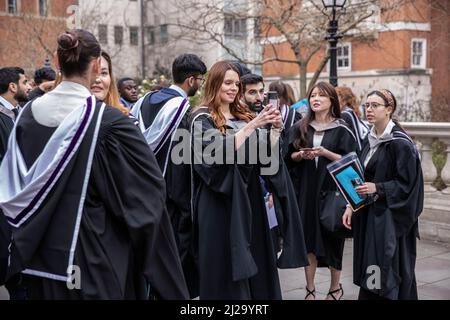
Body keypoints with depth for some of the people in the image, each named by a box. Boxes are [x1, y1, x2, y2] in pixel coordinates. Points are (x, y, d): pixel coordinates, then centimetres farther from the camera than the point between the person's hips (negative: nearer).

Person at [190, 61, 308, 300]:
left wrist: (276, 128, -10)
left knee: (254, 258, 9)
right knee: (226, 263, -1)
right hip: (220, 200, -6)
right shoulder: (203, 118, -5)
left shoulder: (243, 116, 13)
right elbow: (221, 150, -21)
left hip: (248, 197, 6)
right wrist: (252, 125, -24)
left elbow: (265, 151, 7)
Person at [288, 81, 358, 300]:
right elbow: (291, 156, 13)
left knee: (331, 239, 4)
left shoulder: (341, 130, -4)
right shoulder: (301, 127, 8)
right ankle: (310, 289, 14)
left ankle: (335, 287, 22)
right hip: (306, 190, 3)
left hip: (331, 191, -3)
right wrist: (301, 155, -9)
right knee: (308, 238, 3)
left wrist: (325, 153, -18)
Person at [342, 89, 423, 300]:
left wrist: (377, 188, -22)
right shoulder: (372, 140, 11)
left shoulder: (400, 143, -13)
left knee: (390, 274, -2)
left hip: (390, 218, -7)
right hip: (368, 215, 7)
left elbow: (408, 183, -15)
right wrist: (351, 206, 8)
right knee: (370, 274, 10)